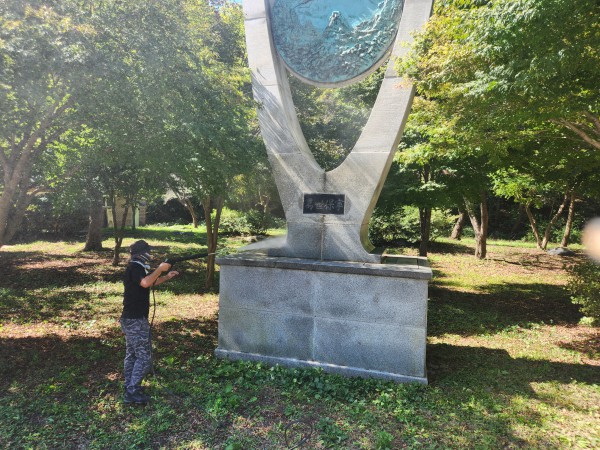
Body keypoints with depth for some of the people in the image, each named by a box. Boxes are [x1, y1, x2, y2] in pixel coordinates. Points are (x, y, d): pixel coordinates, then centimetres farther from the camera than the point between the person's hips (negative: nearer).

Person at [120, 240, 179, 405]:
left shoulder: (136, 268, 14)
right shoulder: (135, 268, -17)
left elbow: (150, 283, 27)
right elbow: (145, 282, -37)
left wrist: (167, 277, 17)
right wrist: (160, 268, -27)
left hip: (131, 319, 10)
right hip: (136, 321, -10)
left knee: (132, 354, 18)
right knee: (144, 357, -3)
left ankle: (129, 387, 28)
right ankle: (132, 392, 2)